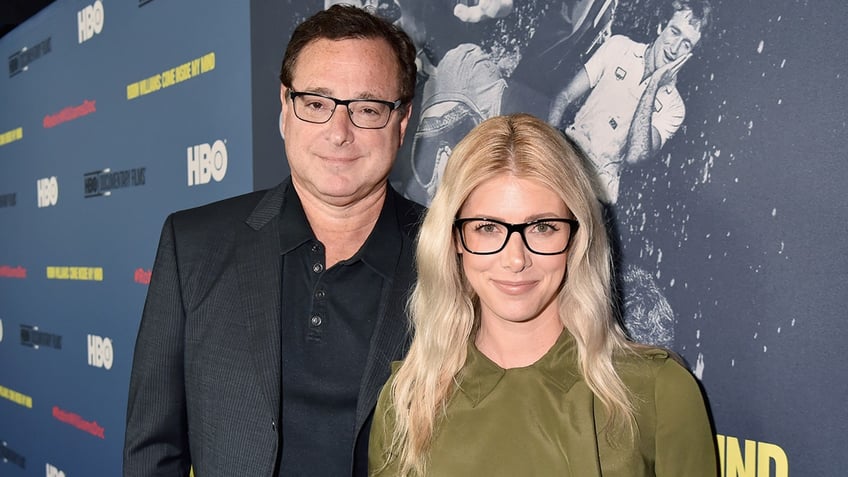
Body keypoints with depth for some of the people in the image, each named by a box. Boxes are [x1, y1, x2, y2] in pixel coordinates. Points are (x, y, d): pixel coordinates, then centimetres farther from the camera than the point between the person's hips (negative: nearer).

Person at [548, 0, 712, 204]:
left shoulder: (673, 106, -2)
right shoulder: (618, 47, 3)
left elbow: (634, 155, -18)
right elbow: (565, 97, 2)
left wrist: (652, 87, -16)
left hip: (599, 180, 0)